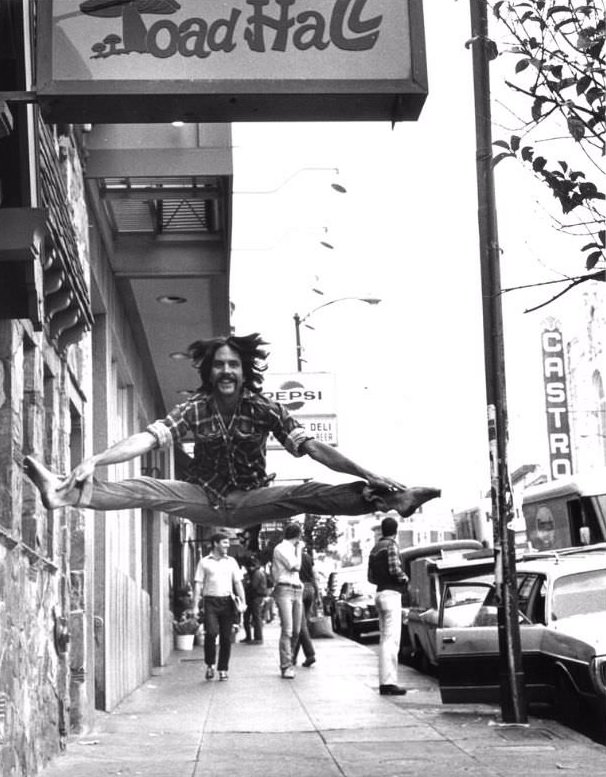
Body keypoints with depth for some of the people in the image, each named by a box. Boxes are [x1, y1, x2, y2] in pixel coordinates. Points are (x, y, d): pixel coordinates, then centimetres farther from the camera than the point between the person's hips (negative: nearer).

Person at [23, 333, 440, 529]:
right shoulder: (195, 409, -12)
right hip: (205, 498, 1)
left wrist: (368, 474, -31)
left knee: (309, 494, -26)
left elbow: (313, 447, -20)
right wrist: (94, 461, -37)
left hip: (250, 501, 0)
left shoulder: (266, 410, -13)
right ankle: (65, 492, -38)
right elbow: (147, 438, -23)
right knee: (145, 490, -23)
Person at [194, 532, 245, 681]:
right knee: (211, 633, -17)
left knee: (226, 637, 1)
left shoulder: (231, 561, 13)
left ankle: (223, 669, 12)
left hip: (227, 601, 2)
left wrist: (242, 602, -1)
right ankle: (210, 664, 3)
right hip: (210, 601, -2)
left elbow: (238, 583, 12)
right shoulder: (204, 562, 7)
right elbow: (198, 584, 5)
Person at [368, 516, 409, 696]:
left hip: (380, 593, 9)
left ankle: (385, 682, 11)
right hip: (391, 593, -9)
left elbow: (371, 577, 17)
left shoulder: (375, 548, 16)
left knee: (384, 639, 11)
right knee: (391, 639, -12)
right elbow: (395, 568, -20)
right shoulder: (391, 545, -8)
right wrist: (404, 578, -2)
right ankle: (389, 682, -17)